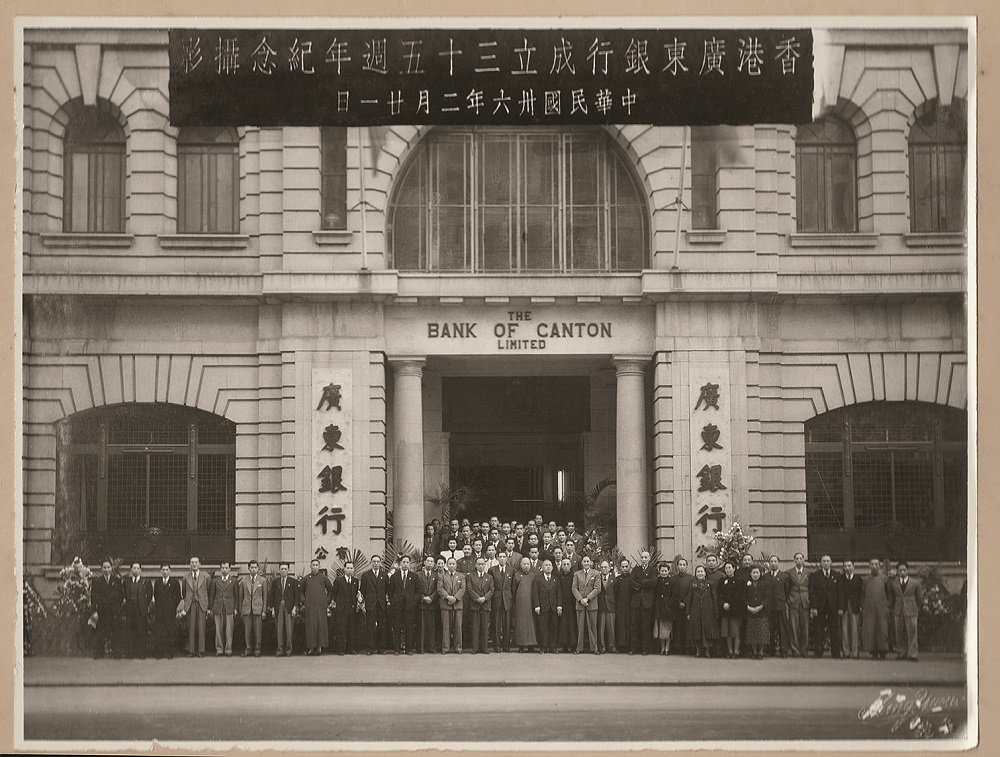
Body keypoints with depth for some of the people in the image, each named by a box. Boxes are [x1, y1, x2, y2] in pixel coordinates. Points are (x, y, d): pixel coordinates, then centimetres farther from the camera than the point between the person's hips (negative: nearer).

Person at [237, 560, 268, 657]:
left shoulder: (263, 580, 6)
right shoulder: (243, 580, 10)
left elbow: (265, 597, 5)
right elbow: (240, 596, 11)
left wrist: (264, 610, -1)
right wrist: (240, 610, 6)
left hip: (258, 609, -1)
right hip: (246, 609, 1)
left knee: (258, 631, -3)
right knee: (247, 631, -1)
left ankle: (257, 650, 6)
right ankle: (247, 649, 8)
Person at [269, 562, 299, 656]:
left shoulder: (293, 581, 6)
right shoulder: (275, 582, 11)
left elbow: (296, 595, 3)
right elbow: (272, 596, 10)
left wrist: (295, 608, -6)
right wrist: (272, 608, 2)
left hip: (289, 608, -2)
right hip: (278, 608, 2)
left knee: (289, 630, -4)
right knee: (279, 629, -1)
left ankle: (288, 650, 3)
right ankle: (280, 650, 2)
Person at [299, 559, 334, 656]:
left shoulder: (324, 577, 8)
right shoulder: (306, 578, 10)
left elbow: (331, 590, 15)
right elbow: (300, 591, 18)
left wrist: (327, 601, 7)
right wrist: (303, 601, 8)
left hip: (321, 605, 0)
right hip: (309, 606, 0)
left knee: (321, 625, -5)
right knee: (311, 625, -3)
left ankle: (320, 646, -3)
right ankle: (311, 647, -2)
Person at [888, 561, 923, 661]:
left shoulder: (915, 582, 0)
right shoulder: (893, 583, 5)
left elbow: (919, 598, 9)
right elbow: (891, 598, 14)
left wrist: (917, 608, 14)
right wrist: (893, 610, 13)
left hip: (911, 611, -2)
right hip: (898, 611, 2)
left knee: (912, 633, -6)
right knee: (899, 634, 4)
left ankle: (913, 654, -4)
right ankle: (901, 653, 12)